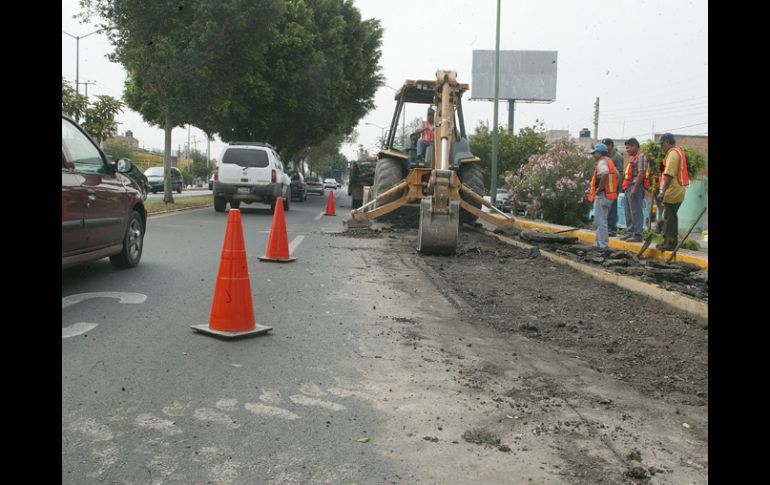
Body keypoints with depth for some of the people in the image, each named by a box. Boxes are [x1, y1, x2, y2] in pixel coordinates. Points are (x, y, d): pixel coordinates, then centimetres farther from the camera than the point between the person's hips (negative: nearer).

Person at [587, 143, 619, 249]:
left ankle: (603, 245, -5)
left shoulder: (602, 162, -15)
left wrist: (599, 188, -25)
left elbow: (605, 173, -35)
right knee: (599, 220, 17)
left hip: (602, 195, -10)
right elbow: (617, 175, 25)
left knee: (600, 221, -6)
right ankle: (599, 243, 23)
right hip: (609, 194, 10)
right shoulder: (610, 161, 17)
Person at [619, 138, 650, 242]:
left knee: (636, 212, -7)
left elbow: (641, 174, -18)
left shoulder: (641, 156, -10)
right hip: (629, 188, 10)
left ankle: (637, 235, -4)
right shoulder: (634, 157, 22)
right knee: (628, 212, 13)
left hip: (635, 187, -10)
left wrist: (635, 189, -23)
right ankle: (631, 233, 20)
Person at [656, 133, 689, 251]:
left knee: (670, 217, -5)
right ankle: (667, 241, 23)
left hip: (672, 191, -10)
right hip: (677, 191, 10)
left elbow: (669, 174, -23)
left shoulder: (672, 153, -15)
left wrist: (663, 191, -25)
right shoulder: (678, 152, 19)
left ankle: (670, 243, 0)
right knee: (670, 217, 16)